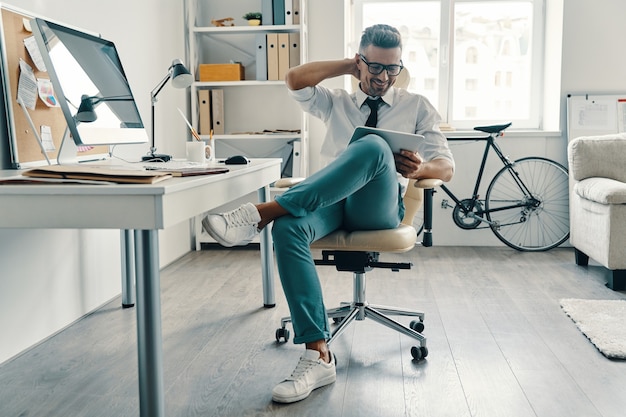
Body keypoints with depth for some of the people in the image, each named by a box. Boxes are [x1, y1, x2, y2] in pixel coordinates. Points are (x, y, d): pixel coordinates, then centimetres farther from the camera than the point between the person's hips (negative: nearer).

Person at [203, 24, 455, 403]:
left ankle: (262, 213, -43)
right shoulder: (337, 103, 26)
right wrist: (348, 66, 14)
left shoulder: (417, 107, 19)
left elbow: (446, 167, 8)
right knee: (287, 228, -35)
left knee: (374, 146, -36)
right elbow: (295, 80, 8)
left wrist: (419, 168, -16)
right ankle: (318, 356, -37)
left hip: (379, 206, -2)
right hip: (332, 202, 2)